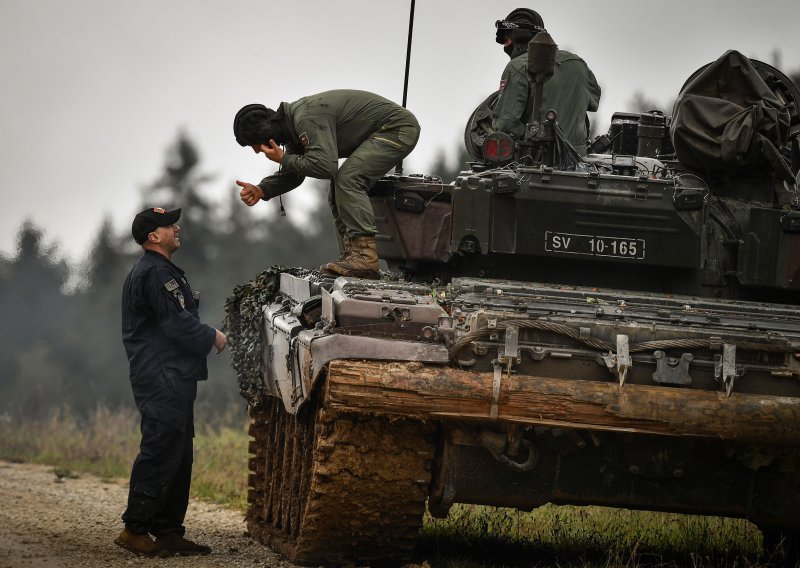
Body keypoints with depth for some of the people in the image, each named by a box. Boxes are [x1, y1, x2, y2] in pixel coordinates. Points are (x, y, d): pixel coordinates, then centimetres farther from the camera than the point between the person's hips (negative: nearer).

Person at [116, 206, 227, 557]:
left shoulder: (158, 271, 23)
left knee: (178, 457, 11)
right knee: (160, 453, -12)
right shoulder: (156, 274, -13)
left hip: (172, 378, 11)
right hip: (164, 378, -11)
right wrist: (213, 338, -4)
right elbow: (178, 322, -18)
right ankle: (135, 530, -12)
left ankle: (168, 531, 12)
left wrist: (205, 336, 12)